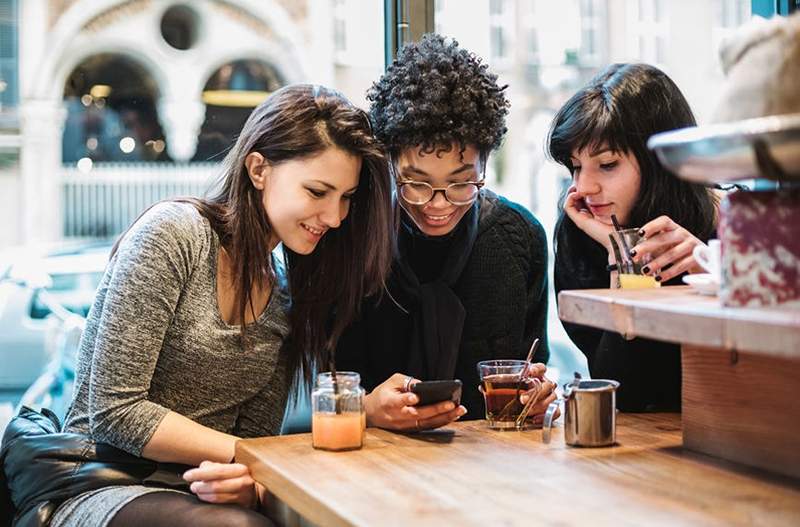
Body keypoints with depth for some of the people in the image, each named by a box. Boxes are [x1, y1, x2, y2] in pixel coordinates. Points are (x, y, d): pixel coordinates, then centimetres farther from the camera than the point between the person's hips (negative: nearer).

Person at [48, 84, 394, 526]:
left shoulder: (287, 300, 10)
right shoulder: (174, 234, -11)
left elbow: (255, 435, 7)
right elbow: (115, 412, -15)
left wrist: (249, 483, -17)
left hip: (192, 491, 6)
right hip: (100, 489, -5)